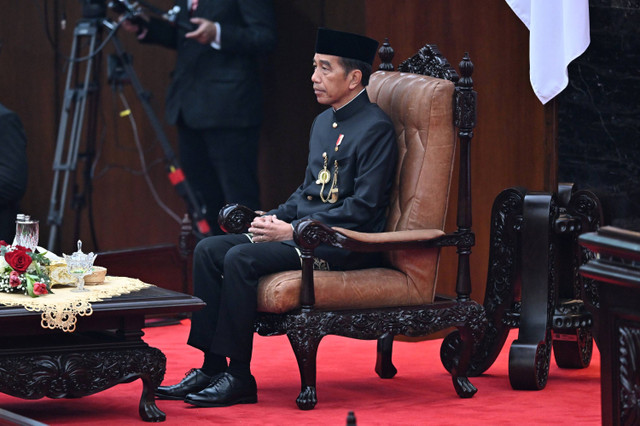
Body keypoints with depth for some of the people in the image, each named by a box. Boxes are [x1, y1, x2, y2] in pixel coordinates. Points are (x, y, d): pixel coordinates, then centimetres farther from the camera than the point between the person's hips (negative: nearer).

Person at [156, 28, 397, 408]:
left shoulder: (375, 128, -13)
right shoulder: (324, 122, 17)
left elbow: (362, 208, -19)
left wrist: (293, 230, -19)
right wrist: (275, 219, 3)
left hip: (346, 244, -9)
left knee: (242, 259, -26)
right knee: (209, 251, -5)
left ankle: (239, 377, -19)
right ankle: (212, 368, -7)